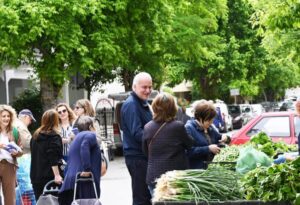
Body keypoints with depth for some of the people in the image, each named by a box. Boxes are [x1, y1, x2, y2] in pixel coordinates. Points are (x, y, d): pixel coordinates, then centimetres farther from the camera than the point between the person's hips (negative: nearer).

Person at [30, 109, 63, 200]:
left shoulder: (35, 135, 13)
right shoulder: (54, 136, -8)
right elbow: (53, 158, -17)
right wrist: (57, 175, -19)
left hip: (35, 175, 6)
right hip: (49, 175, -6)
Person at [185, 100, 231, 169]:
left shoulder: (209, 128, 13)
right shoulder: (189, 128, -13)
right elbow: (190, 151, -23)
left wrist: (225, 138, 3)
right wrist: (208, 149, -22)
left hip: (208, 168, 8)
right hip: (194, 169, -7)